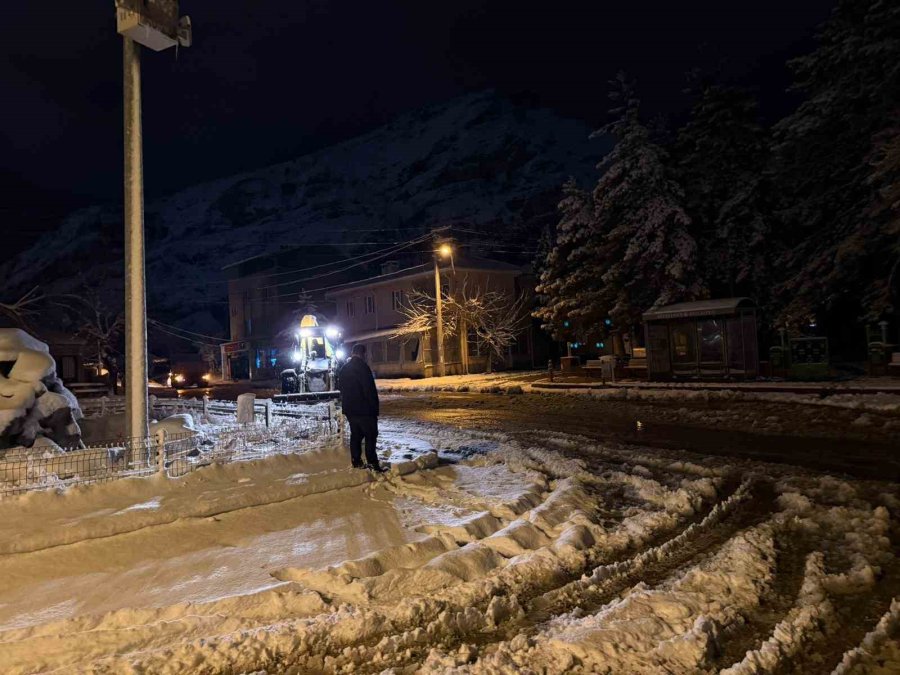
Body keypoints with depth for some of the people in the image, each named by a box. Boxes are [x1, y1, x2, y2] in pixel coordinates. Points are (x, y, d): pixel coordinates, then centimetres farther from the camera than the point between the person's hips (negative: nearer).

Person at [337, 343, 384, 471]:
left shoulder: (344, 369, 12)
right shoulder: (362, 367, -15)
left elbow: (341, 388, 19)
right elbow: (370, 390, -18)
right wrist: (374, 408, -11)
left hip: (349, 409, 8)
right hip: (364, 409, -8)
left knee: (355, 434, 13)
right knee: (371, 435, -2)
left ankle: (356, 462, 14)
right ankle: (372, 462, -8)